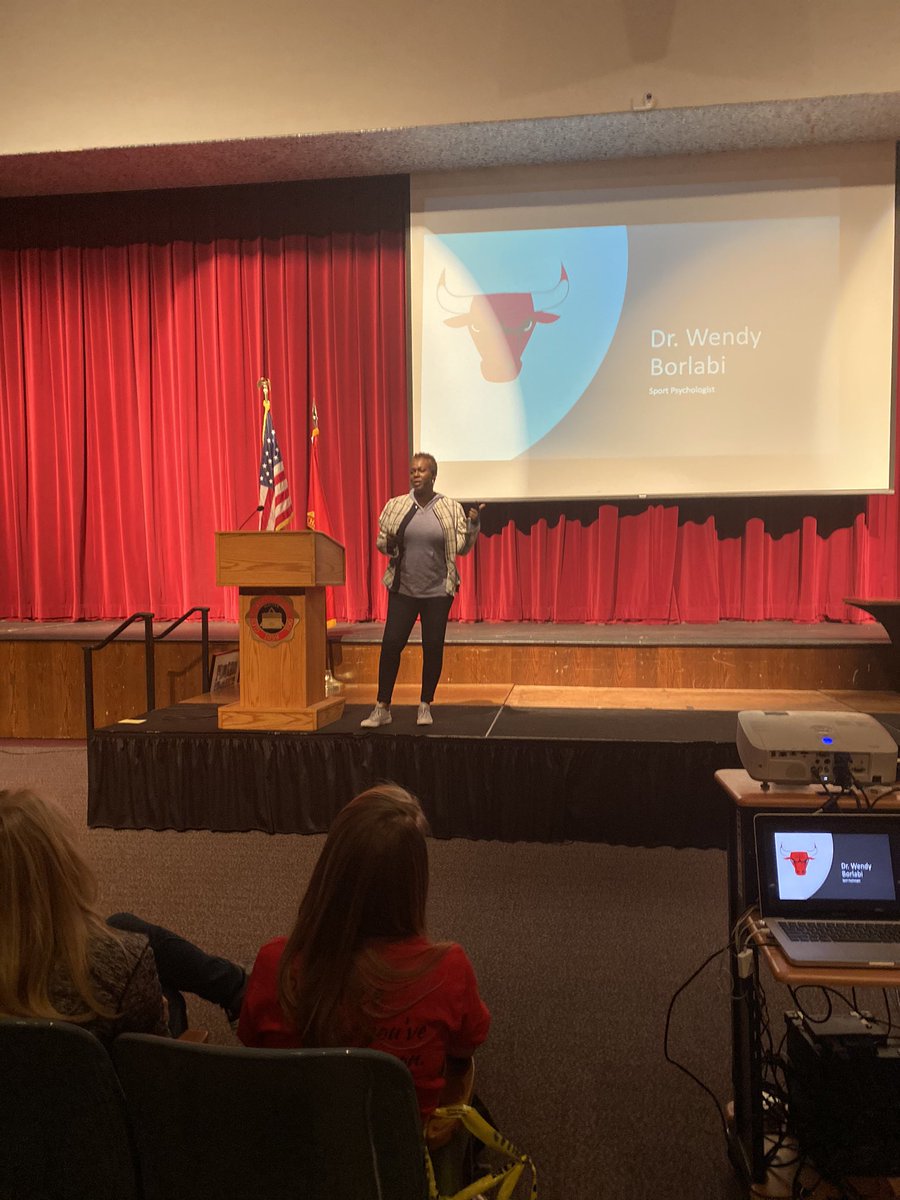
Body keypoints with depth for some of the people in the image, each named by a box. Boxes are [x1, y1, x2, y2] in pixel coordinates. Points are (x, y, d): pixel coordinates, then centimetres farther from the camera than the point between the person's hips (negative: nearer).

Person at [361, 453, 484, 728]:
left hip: (438, 591, -1)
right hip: (402, 589, 1)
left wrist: (473, 523, -14)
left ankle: (425, 706, 20)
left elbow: (462, 548, 1)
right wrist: (389, 545, -12)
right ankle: (382, 708, 7)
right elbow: (381, 542, 10)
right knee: (390, 644, -3)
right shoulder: (395, 506, 3)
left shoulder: (451, 508, 0)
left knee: (433, 648, 4)